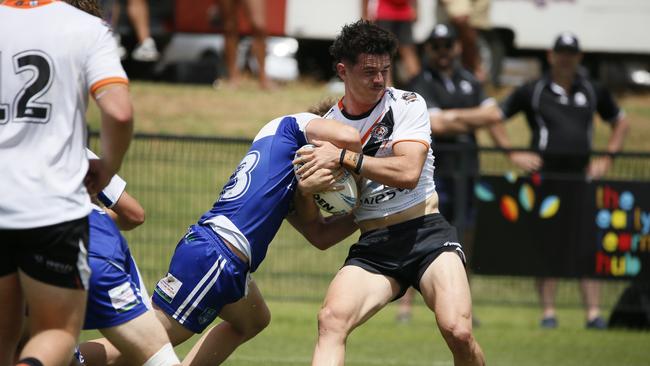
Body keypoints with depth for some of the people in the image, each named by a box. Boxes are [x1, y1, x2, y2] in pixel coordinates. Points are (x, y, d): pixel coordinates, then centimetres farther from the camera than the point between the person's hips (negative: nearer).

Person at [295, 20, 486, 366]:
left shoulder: (407, 104, 1)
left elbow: (408, 172, -16)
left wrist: (344, 157, -14)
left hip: (426, 233, -3)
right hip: (373, 247, 3)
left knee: (458, 331, -23)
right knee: (331, 319, -24)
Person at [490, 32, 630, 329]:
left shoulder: (593, 92, 12)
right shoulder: (532, 91, 4)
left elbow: (620, 122, 25)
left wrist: (607, 158, 12)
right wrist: (513, 155, 0)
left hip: (582, 176, 2)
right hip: (544, 176, -2)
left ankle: (593, 313, -5)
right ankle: (548, 313, 1)